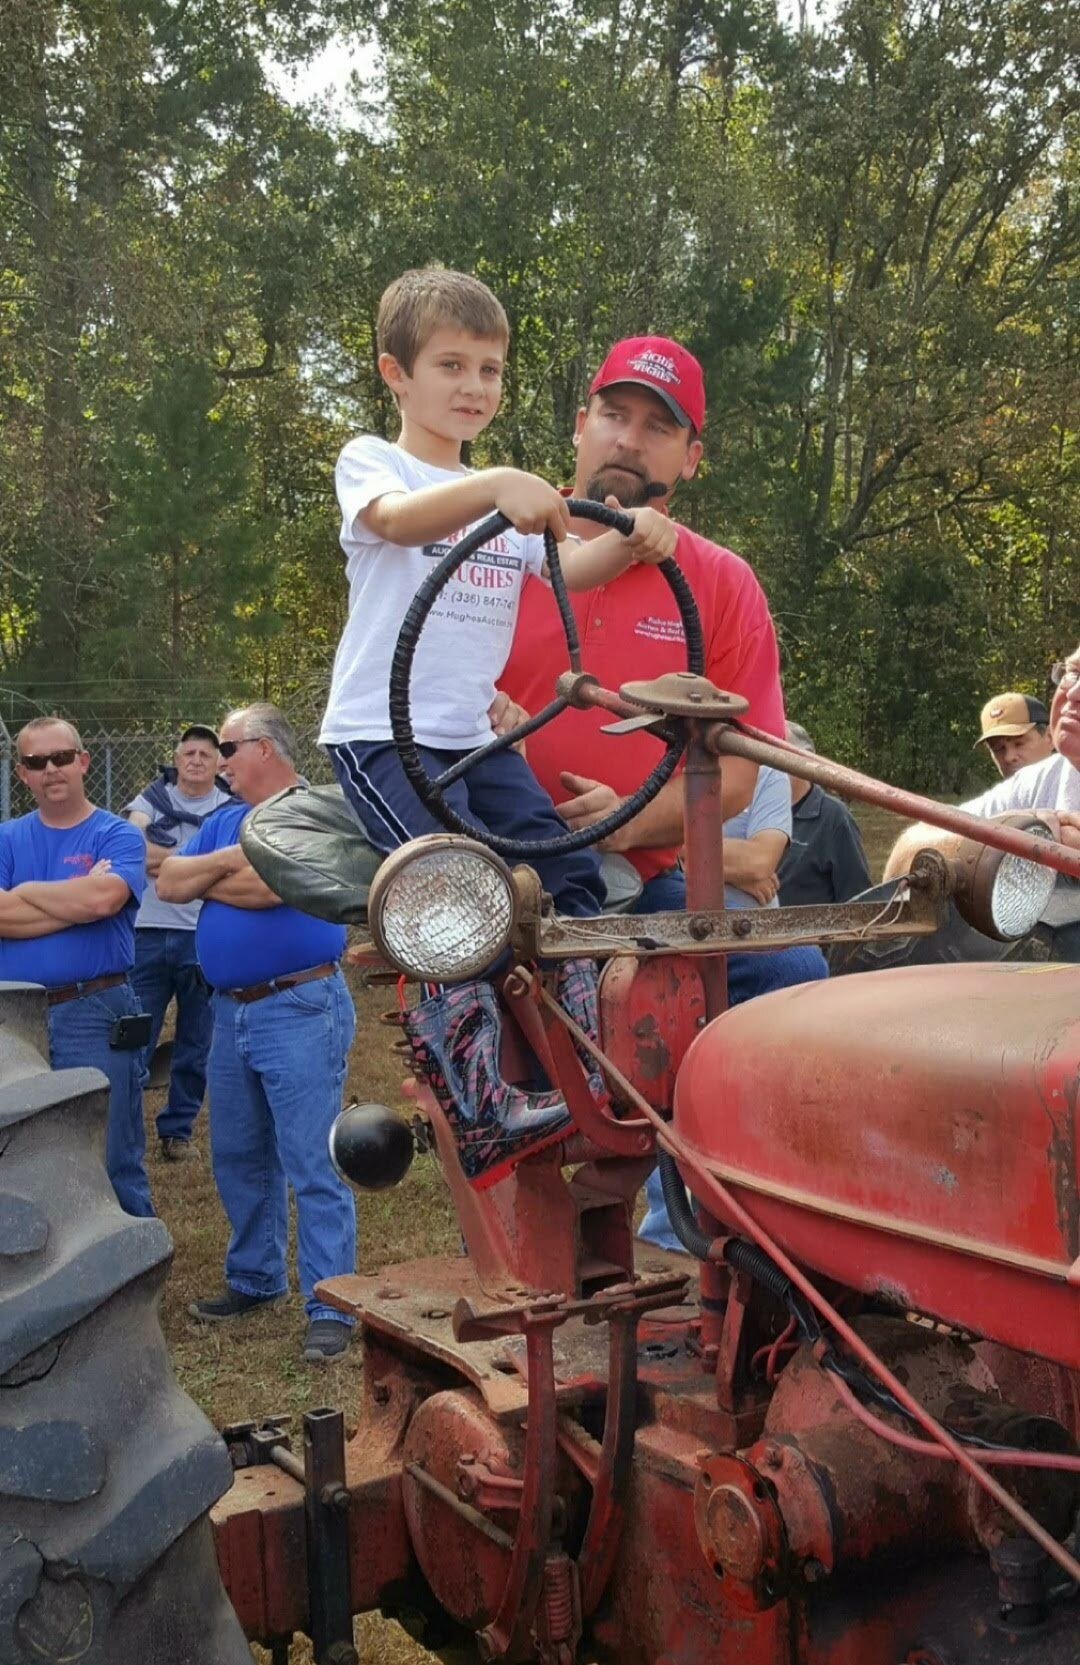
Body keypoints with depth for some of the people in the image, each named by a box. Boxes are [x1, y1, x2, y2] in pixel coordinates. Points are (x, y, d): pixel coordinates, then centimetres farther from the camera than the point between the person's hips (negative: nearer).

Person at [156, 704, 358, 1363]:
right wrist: (230, 860, -12)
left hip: (299, 1007, -8)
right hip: (231, 1010, 9)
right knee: (238, 1158, 18)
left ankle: (331, 1305, 1)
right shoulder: (225, 820, 15)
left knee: (313, 1166, -5)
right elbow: (168, 882, 4)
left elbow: (268, 886, -23)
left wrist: (203, 878, -5)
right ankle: (254, 1279, 33)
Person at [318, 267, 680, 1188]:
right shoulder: (370, 461, 1)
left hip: (475, 735, 6)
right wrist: (494, 485, -41)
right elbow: (399, 519, -23)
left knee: (572, 878, -8)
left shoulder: (504, 495, 20)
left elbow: (566, 568, 3)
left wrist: (632, 540, -17)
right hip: (383, 731, -6)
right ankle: (480, 1105, -22)